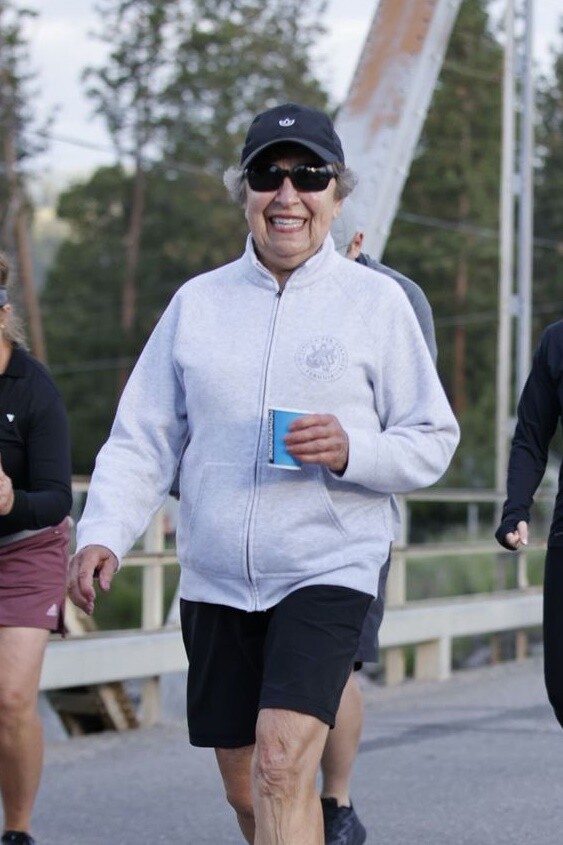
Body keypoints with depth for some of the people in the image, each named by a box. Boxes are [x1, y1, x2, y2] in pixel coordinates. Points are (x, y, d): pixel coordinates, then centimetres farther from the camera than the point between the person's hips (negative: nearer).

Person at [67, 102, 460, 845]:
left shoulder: (376, 302, 0)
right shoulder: (197, 302, 8)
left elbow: (434, 441, 2)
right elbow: (142, 439, 6)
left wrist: (351, 450, -18)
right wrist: (103, 533, -10)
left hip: (328, 572, -4)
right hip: (215, 582, 4)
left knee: (282, 766, -20)